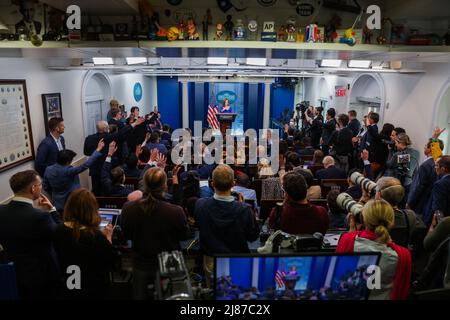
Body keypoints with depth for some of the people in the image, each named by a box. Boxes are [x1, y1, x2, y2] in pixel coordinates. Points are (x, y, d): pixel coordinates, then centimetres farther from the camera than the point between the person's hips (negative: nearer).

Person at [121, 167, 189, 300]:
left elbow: (126, 235, -3)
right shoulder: (176, 212, -32)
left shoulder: (128, 208, -23)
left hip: (140, 264, 2)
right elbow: (183, 236, -11)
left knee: (139, 295, 25)